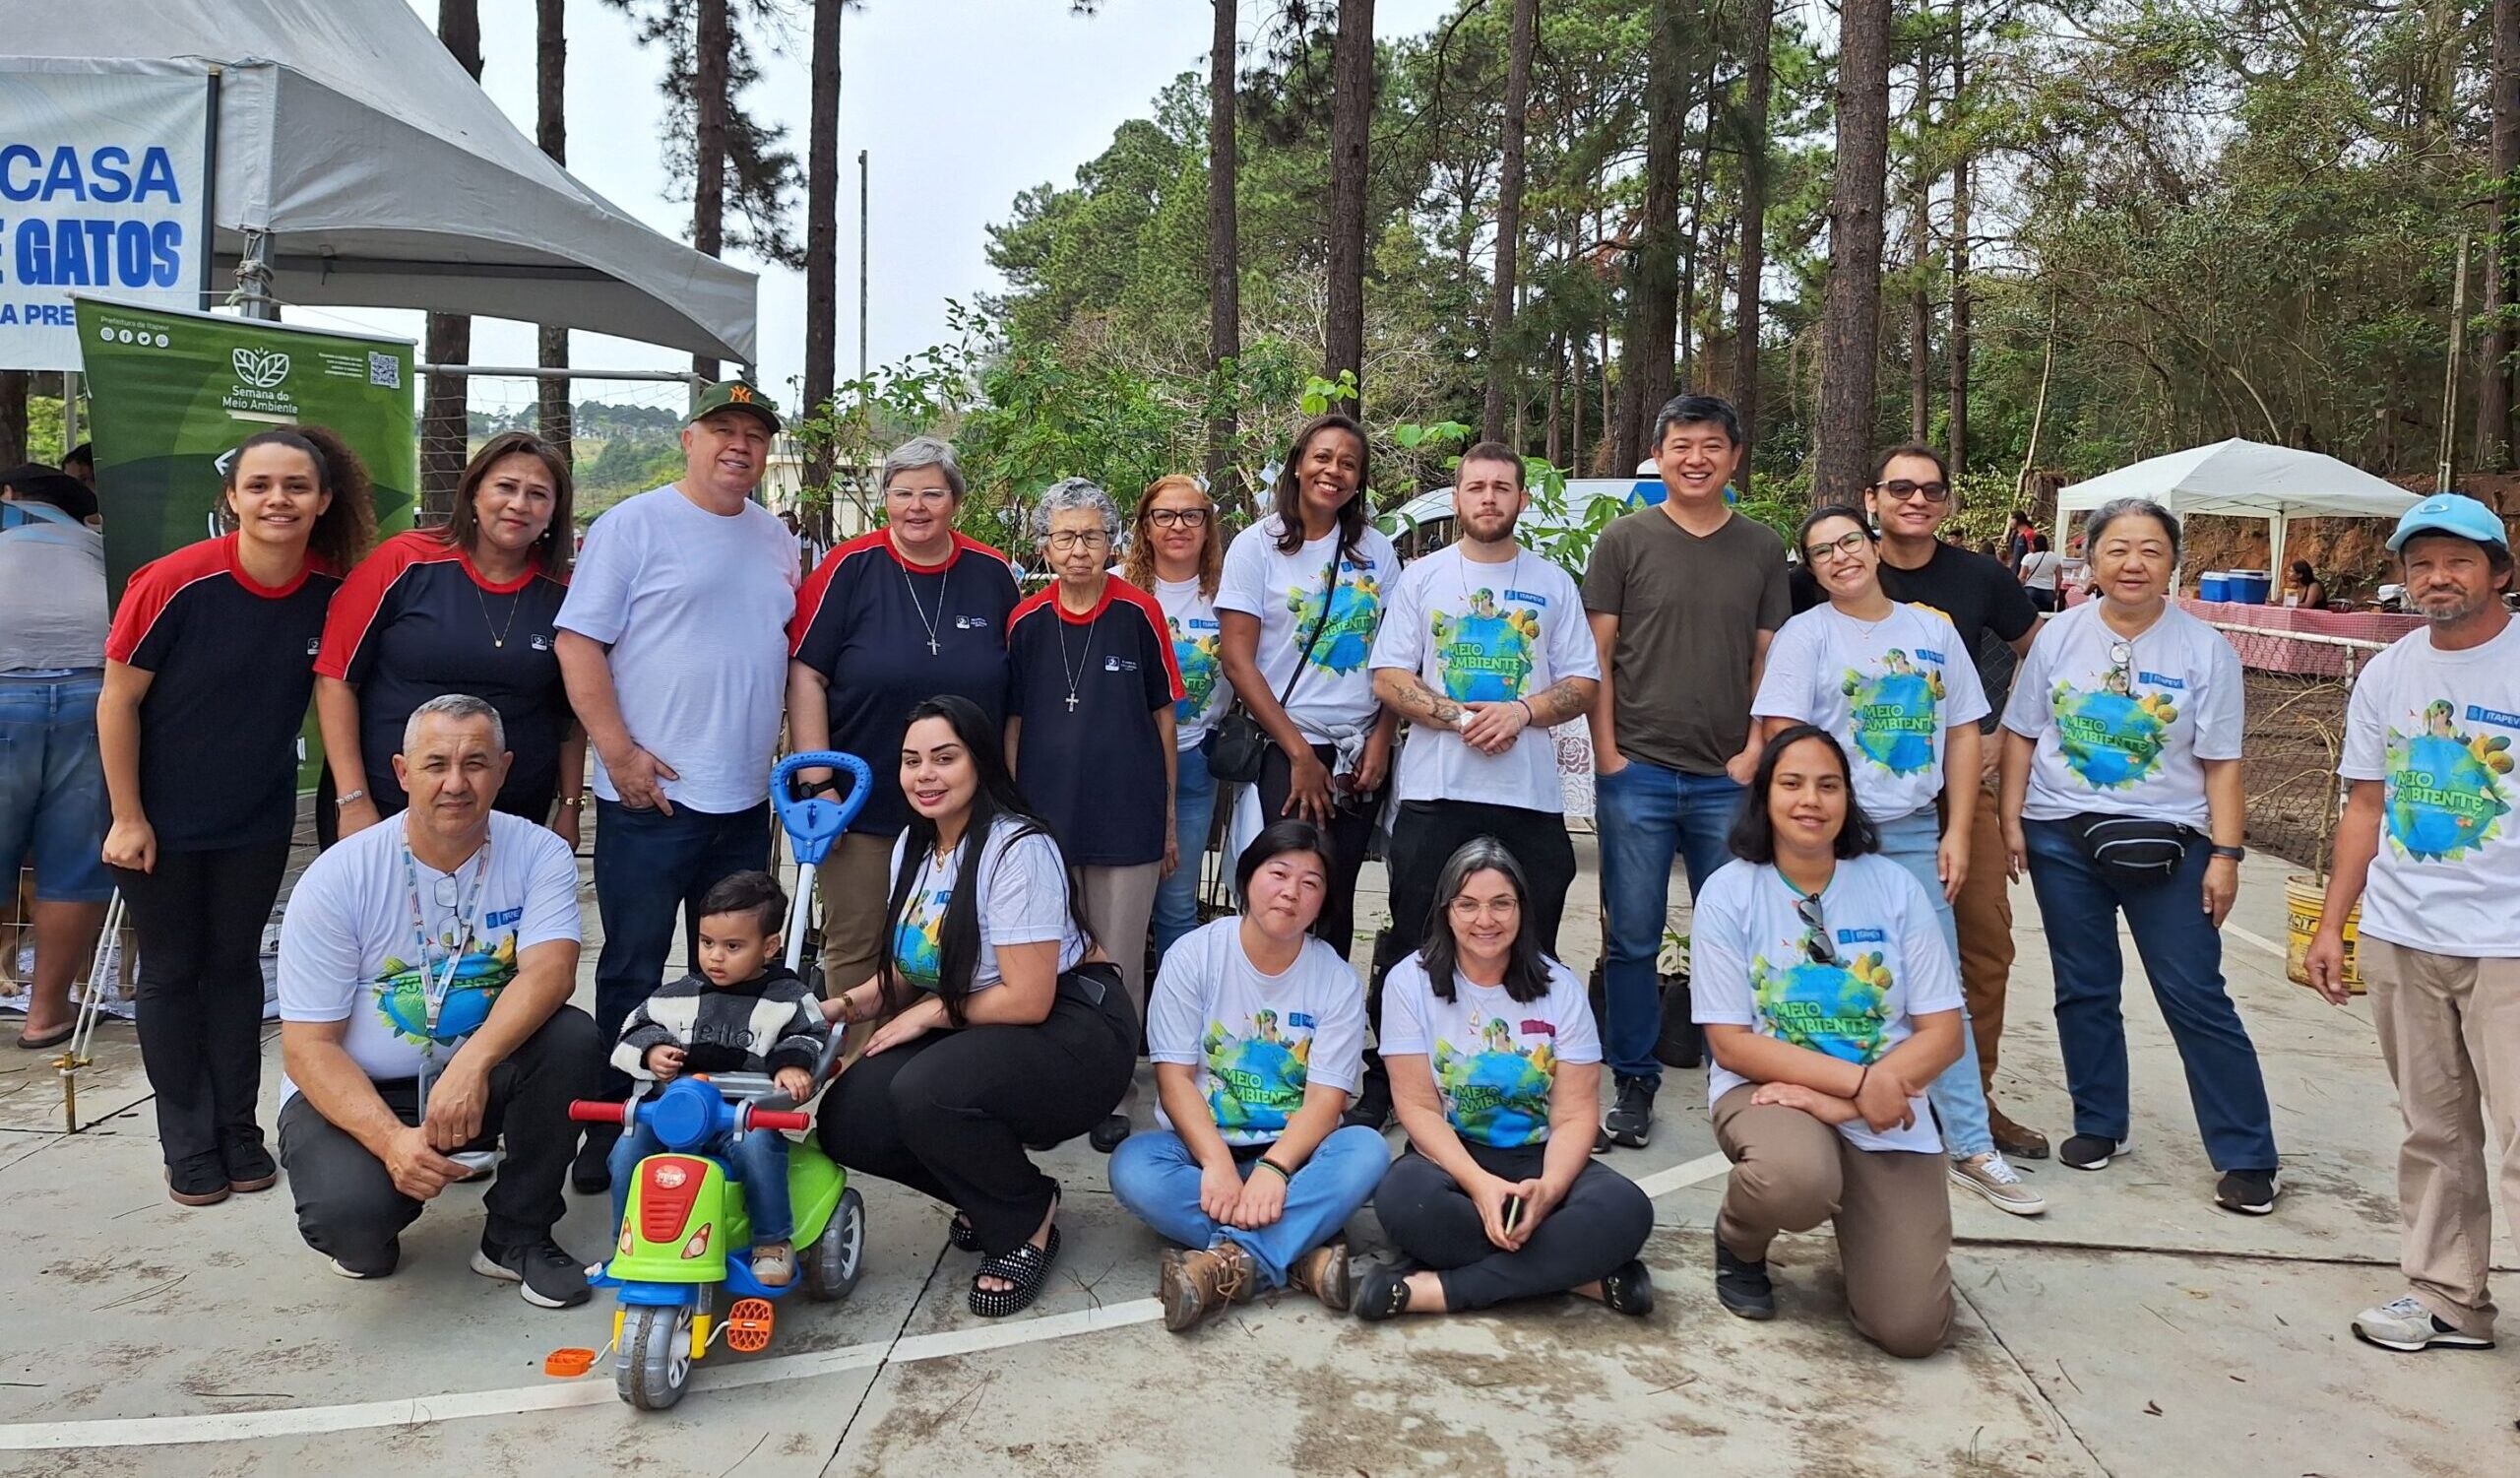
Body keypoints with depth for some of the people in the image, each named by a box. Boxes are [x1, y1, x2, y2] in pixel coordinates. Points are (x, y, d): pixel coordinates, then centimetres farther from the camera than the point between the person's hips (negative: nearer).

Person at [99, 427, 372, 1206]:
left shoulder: (331, 590, -13)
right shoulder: (175, 583, -23)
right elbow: (117, 700, -14)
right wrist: (128, 819, -12)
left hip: (260, 819, 3)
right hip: (164, 820, -3)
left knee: (236, 965, 13)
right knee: (172, 972, 8)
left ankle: (239, 1130, 25)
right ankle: (189, 1144, 20)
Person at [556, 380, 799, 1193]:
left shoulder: (777, 541, 13)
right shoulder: (632, 526, -4)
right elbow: (578, 643, -9)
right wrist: (619, 751, -16)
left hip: (748, 799, 6)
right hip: (651, 794, -6)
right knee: (633, 969, 2)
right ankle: (612, 1122, 15)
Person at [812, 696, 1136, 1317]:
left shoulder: (1018, 850, -20)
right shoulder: (912, 847, 6)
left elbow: (1028, 1000, -21)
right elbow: (909, 971, 14)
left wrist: (934, 1012, -11)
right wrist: (845, 1005, -3)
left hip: (1071, 1028, -8)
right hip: (970, 1031, 8)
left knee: (925, 1092, -33)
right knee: (845, 1121, -12)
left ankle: (1029, 1221, -4)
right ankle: (988, 1193, 13)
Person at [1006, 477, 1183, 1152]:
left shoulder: (1139, 613, -3)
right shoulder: (1026, 623, 2)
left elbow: (1162, 716, 3)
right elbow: (1013, 724, 9)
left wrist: (1168, 815, 4)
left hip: (1127, 818, -2)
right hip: (1046, 815, 2)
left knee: (1118, 961, 7)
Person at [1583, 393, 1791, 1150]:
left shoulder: (1763, 548, 9)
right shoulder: (1625, 540, 2)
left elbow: (1769, 658, 9)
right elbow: (1598, 655, 1)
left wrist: (1754, 752, -2)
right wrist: (1606, 752, -6)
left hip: (1728, 778, 2)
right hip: (1637, 773, -1)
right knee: (1632, 938, 5)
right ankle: (1634, 1084, 18)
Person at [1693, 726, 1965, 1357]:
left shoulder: (1895, 888, -2)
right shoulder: (1729, 892, -6)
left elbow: (1944, 1034, -4)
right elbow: (1731, 1043, -9)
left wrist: (1840, 1103, -17)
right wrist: (1860, 1079, -20)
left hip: (1884, 1113, 2)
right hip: (1768, 1090, -1)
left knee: (1912, 1329, -13)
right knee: (1796, 1180, -38)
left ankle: (1855, 1225, 22)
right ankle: (1738, 1242, 0)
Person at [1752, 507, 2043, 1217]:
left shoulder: (1933, 630, 10)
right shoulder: (1805, 634, 0)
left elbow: (1963, 734, 10)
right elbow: (1784, 742, -6)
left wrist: (1956, 833, 3)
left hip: (1916, 835, 3)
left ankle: (1972, 1148, 12)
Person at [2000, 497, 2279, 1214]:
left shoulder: (2204, 649, -4)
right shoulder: (2059, 635, 2)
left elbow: (2220, 763, -3)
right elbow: (2021, 734, 6)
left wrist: (2225, 855, -7)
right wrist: (2011, 820, 1)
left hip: (2166, 839, -2)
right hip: (2062, 837, 2)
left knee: (2197, 998, -2)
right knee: (2083, 990, 12)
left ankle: (2247, 1157, 8)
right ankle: (2098, 1126, 27)